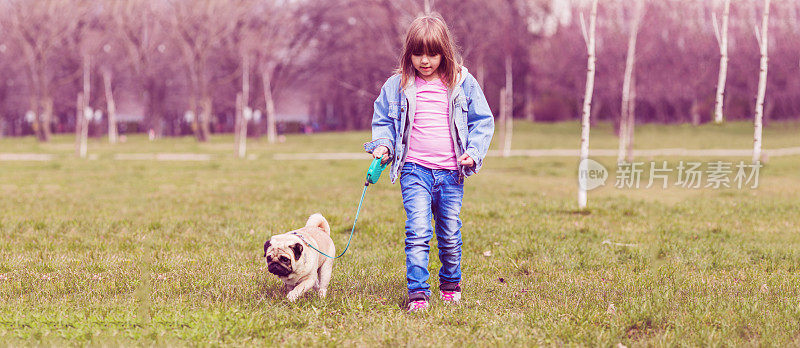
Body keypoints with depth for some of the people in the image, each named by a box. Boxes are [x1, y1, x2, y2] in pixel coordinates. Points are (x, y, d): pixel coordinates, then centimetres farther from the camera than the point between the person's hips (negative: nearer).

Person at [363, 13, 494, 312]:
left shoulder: (462, 83, 3)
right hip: (415, 169, -1)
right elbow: (383, 121, 15)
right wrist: (383, 143, -4)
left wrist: (474, 152, -3)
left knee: (450, 234, 9)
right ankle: (417, 293, -12)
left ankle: (450, 283, 31)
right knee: (418, 231, -14)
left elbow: (482, 121, 10)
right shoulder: (397, 86, 4)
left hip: (451, 171, 1)